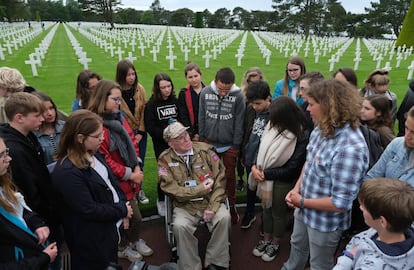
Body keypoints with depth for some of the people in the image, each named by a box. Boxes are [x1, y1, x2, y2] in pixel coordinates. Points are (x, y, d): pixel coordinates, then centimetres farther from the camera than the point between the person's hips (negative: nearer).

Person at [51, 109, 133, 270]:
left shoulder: (92, 154, -1)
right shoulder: (67, 172, -29)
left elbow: (111, 181, 5)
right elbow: (89, 210, -26)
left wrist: (123, 206, -9)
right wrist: (122, 210, -15)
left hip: (111, 228, 8)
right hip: (91, 239, -8)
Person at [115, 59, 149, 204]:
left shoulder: (140, 89, -2)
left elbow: (143, 111, 0)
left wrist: (141, 132, -6)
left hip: (140, 132, 3)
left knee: (140, 163, 11)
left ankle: (139, 190, 29)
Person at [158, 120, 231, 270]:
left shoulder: (204, 149, -2)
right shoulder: (165, 159, -4)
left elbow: (220, 178, -5)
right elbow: (172, 189, -11)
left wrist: (212, 207, -13)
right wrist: (200, 190, -15)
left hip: (210, 201, 1)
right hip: (185, 206, -1)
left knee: (224, 217, -24)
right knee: (180, 226, -28)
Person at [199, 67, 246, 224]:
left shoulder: (238, 96, -14)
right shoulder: (205, 92, -8)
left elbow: (239, 123, -9)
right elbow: (201, 118, 1)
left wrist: (236, 145, -7)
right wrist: (202, 139, 3)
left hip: (229, 146, -2)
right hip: (209, 143, 2)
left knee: (229, 176, 12)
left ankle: (231, 206, 31)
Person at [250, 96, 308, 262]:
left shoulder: (301, 136, -23)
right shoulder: (272, 126, -9)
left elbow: (291, 169, -21)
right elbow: (261, 147, 2)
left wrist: (265, 174, -18)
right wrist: (255, 167, -14)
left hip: (283, 182, -5)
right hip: (266, 177, 5)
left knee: (279, 213, 16)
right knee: (266, 208, 21)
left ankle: (275, 244, 41)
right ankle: (266, 240, 44)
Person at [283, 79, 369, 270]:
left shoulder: (350, 148, -35)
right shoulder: (322, 130, -7)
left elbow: (341, 203, -32)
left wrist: (302, 202, -19)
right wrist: (296, 189, -8)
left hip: (325, 221, -7)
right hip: (304, 210, 7)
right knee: (297, 247, 33)